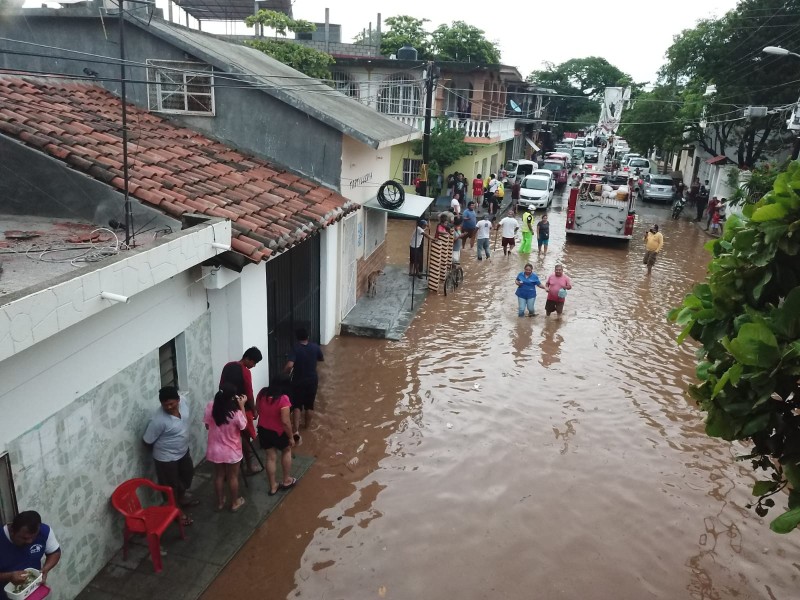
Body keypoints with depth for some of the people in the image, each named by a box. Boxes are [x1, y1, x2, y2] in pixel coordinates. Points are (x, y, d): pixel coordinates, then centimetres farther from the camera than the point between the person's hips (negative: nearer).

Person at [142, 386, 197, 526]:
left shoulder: (183, 404, -15)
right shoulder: (158, 420, -34)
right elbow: (147, 441, -20)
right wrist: (161, 449, -2)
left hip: (183, 451, 7)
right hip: (166, 458, -7)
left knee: (187, 474, 28)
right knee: (171, 485, 15)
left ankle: (182, 498, 55)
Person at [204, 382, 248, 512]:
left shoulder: (210, 407, -17)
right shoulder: (236, 413, -29)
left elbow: (207, 426, -1)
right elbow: (244, 426, -8)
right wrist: (242, 406, -10)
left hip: (215, 450, 4)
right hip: (232, 451, -4)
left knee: (219, 475, 24)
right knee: (233, 477, 19)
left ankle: (220, 502, 41)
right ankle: (235, 503, 36)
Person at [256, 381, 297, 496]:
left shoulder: (262, 394, -9)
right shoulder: (283, 399, -28)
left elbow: (257, 410, 7)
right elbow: (285, 422, -26)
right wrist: (291, 437, -13)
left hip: (263, 430, 5)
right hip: (279, 432, -4)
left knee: (270, 458, 17)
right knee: (286, 451, 23)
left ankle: (273, 486, 26)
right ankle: (287, 480, 31)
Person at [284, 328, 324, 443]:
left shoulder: (295, 349, -18)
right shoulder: (315, 347, -8)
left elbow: (289, 365, -30)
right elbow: (322, 359, 11)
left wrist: (286, 373, -10)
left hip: (298, 381, -2)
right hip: (312, 380, 2)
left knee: (296, 406, 7)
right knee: (309, 405, 19)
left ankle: (296, 431, -7)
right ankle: (307, 426, 35)